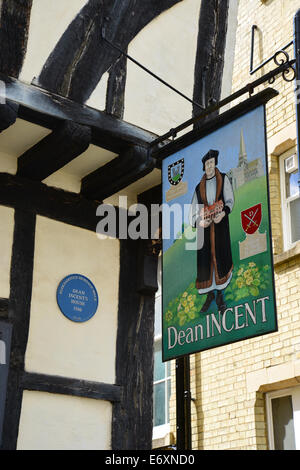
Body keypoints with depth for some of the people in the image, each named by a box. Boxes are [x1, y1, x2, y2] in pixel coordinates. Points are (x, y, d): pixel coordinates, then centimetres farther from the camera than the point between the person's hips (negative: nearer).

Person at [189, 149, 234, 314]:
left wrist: (224, 213, -19)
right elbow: (193, 213, 8)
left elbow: (230, 200, 1)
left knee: (220, 258, 1)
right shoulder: (199, 187, 10)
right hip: (205, 227, 1)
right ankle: (210, 294, 15)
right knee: (204, 260, 0)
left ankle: (220, 295, 13)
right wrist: (199, 223, -13)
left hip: (220, 226, -1)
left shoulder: (223, 179, 8)